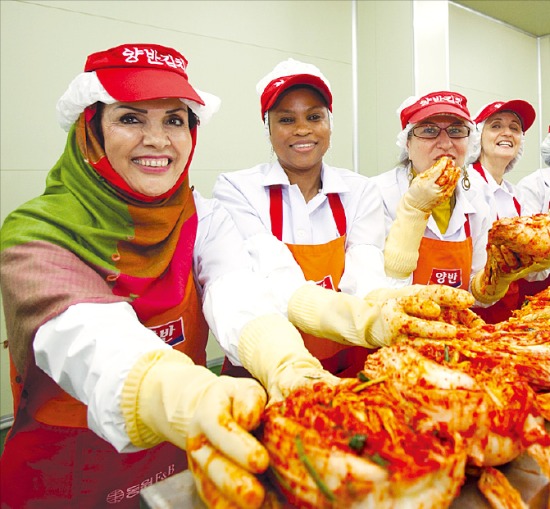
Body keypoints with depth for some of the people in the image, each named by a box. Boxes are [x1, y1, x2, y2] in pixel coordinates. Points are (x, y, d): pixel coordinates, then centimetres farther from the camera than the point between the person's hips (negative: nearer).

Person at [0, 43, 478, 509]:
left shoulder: (205, 220, -3)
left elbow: (238, 301, -22)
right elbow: (88, 339, -32)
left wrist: (289, 370, -42)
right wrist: (194, 400, -52)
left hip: (185, 459, 2)